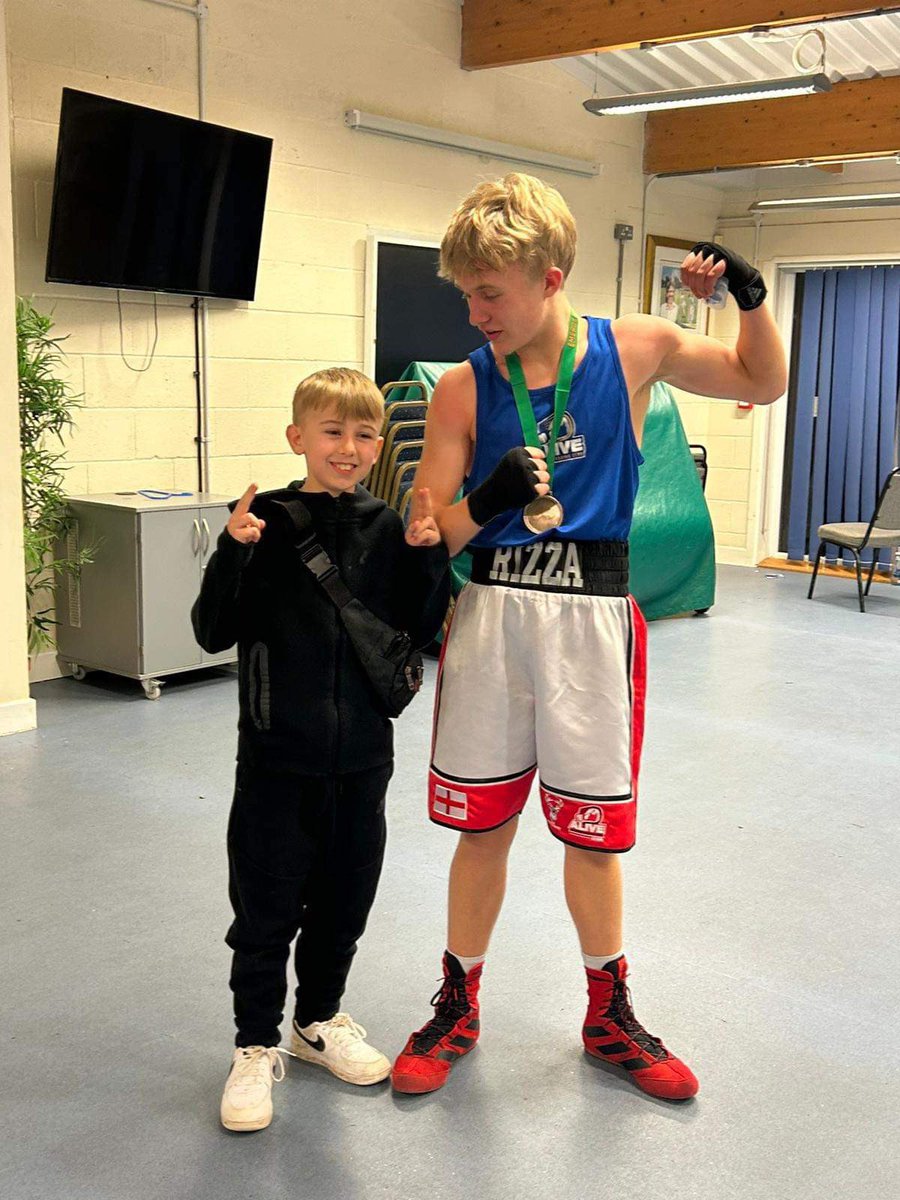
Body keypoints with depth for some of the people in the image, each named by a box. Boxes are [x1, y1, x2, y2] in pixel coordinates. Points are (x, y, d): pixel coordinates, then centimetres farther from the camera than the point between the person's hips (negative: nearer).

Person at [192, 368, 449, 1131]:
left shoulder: (388, 529, 1)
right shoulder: (267, 524, -7)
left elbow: (422, 633, 1)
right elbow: (214, 634, -9)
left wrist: (430, 554, -12)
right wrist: (233, 551, -23)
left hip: (361, 754, 3)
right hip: (277, 754, -3)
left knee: (344, 899, 17)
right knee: (265, 909, 7)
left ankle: (320, 1019, 39)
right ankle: (256, 1047, 26)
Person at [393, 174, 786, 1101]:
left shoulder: (634, 350, -1)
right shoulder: (462, 387, -3)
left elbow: (762, 383, 14)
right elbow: (427, 533, -4)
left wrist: (748, 295, -2)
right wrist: (486, 501, -24)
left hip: (591, 616, 0)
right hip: (490, 614, 1)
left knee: (593, 827, 11)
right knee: (482, 825, 10)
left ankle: (610, 1016, 32)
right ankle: (457, 1009, 31)